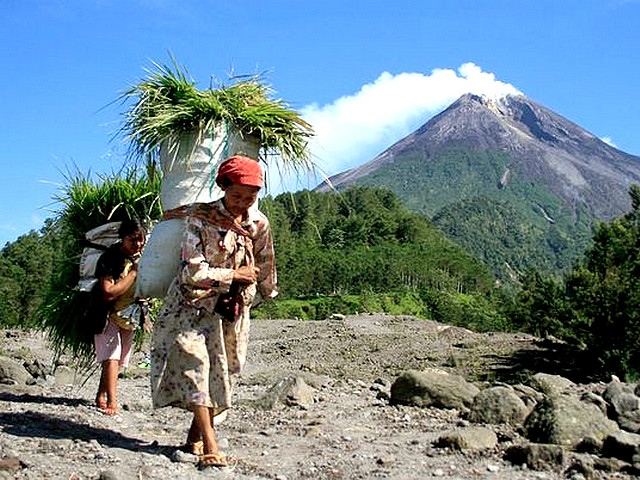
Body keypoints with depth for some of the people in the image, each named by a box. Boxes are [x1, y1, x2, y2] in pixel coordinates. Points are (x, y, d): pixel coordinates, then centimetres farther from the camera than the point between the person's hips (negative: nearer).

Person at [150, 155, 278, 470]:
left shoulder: (259, 224, -1)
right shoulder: (200, 217, -14)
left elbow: (264, 268, 15)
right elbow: (194, 272, -20)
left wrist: (262, 294, 25)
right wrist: (235, 274, -15)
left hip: (234, 310, 4)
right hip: (195, 304, -4)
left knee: (221, 373, 6)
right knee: (195, 361, -20)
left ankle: (195, 436, 23)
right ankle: (210, 446, -19)